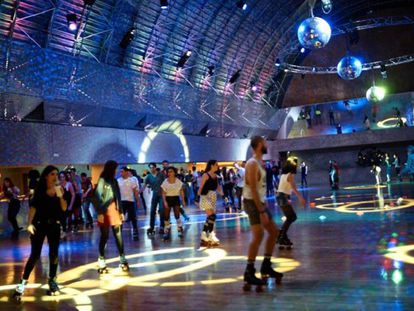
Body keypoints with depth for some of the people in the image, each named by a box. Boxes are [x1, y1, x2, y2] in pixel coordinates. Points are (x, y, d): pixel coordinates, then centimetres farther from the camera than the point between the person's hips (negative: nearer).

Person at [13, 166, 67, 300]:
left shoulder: (59, 189, 2)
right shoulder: (39, 190, -2)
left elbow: (64, 208, -4)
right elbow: (33, 207, -7)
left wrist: (60, 195, -19)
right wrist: (29, 223, -17)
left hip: (54, 225, 3)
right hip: (39, 225, -2)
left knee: (54, 254, 7)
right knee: (35, 255, -6)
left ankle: (52, 280, 21)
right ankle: (23, 283, 0)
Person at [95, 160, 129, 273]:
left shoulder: (114, 181, 12)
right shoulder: (102, 181, -5)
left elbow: (118, 197, 13)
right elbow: (98, 197, -9)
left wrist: (121, 211, 10)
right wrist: (100, 213, -15)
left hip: (115, 211, 5)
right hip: (105, 212, -5)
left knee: (118, 236, 3)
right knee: (105, 236, 0)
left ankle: (122, 259, 8)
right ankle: (101, 260, 9)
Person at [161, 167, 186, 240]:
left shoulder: (178, 181, -5)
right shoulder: (165, 182, -5)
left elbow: (181, 191, 2)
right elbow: (163, 193, -3)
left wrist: (183, 200, -1)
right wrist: (164, 201, -14)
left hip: (176, 199, -1)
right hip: (168, 199, 1)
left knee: (177, 215, -2)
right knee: (166, 216, 1)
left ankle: (180, 230, 12)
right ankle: (167, 232, 10)